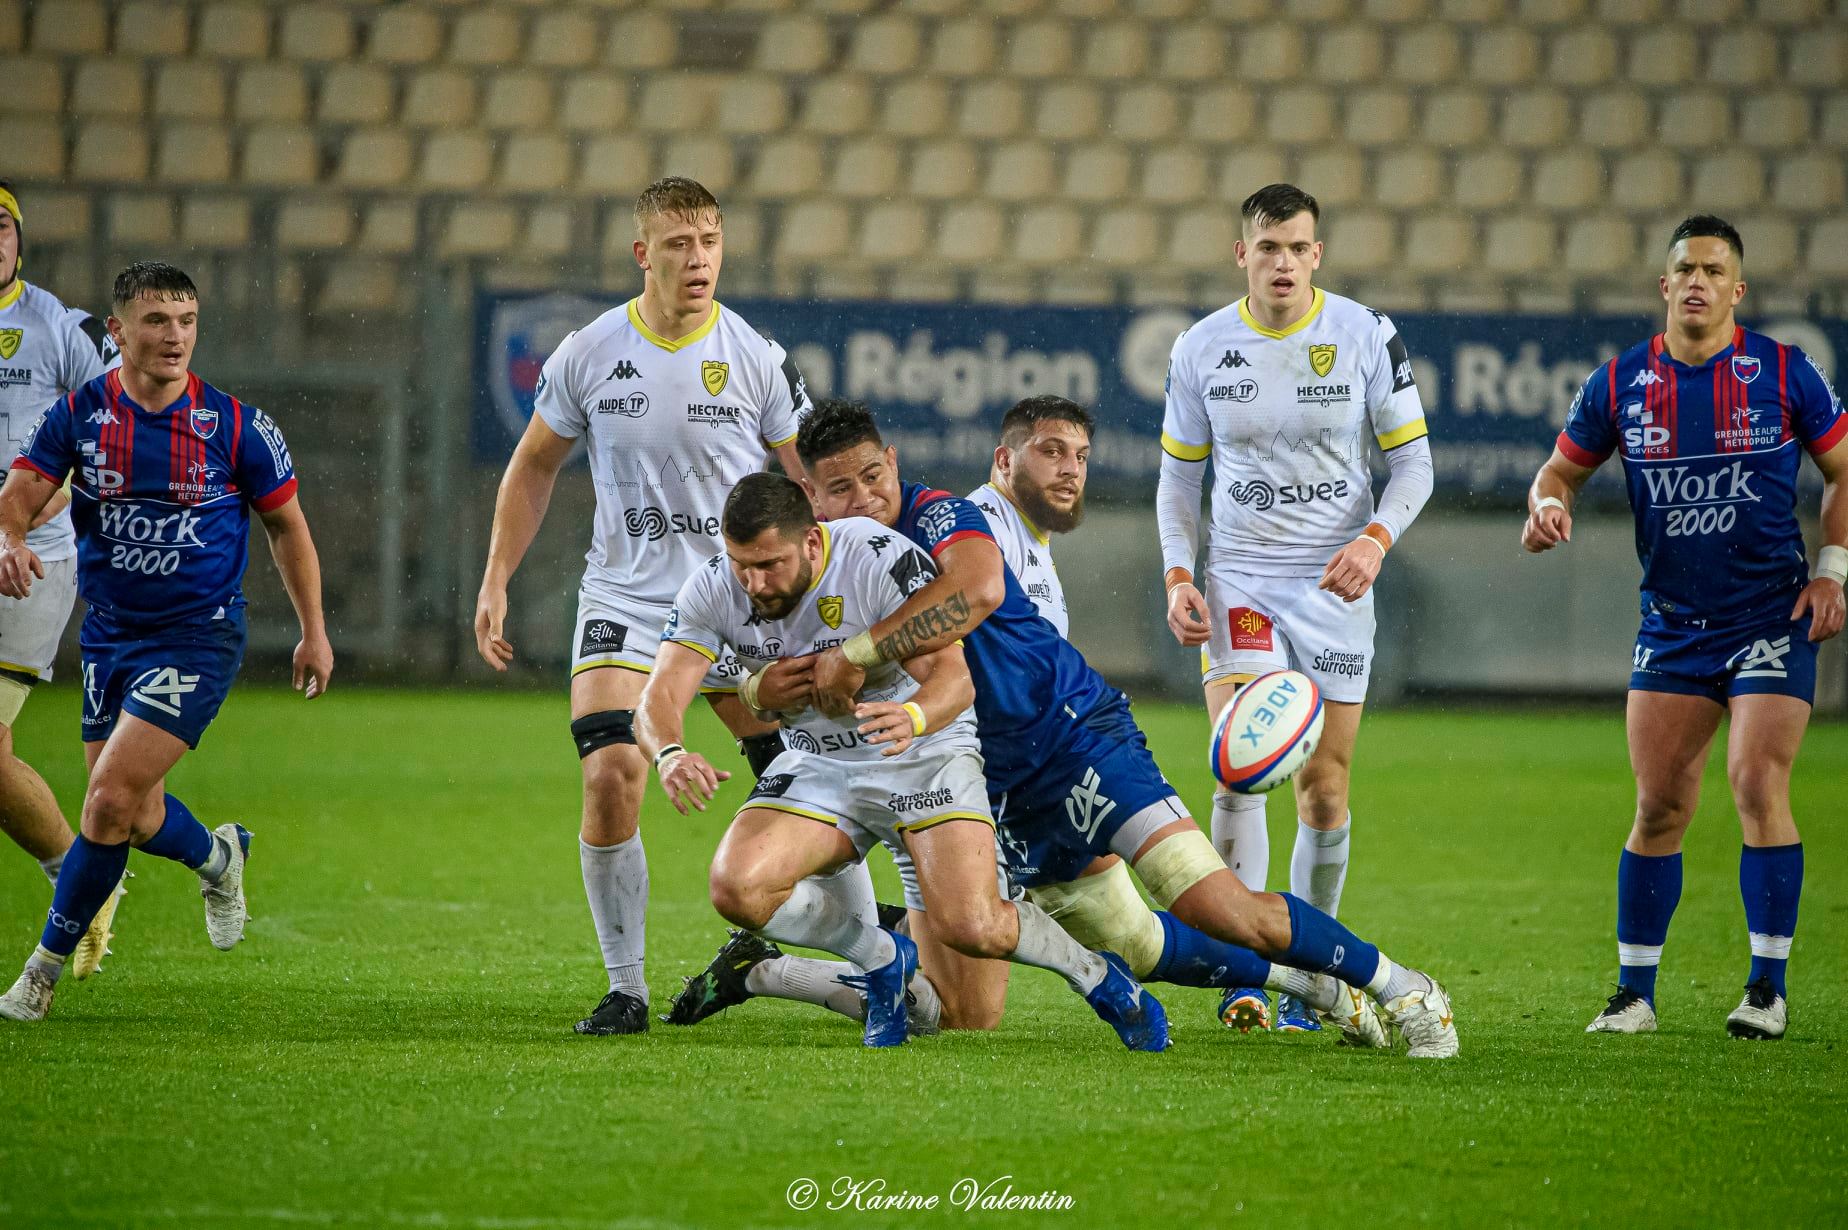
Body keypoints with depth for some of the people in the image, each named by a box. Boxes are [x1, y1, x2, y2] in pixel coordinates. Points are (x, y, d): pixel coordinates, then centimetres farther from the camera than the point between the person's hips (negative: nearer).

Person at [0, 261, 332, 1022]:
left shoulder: (236, 426, -9)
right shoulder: (78, 415, -4)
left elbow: (286, 524, 4)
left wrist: (313, 632, 7)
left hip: (199, 637, -4)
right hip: (110, 635, 4)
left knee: (111, 800, -16)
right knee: (138, 820, 11)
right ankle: (219, 857, 46)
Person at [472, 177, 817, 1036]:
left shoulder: (757, 359, -3)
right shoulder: (590, 354, -1)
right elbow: (534, 466, 12)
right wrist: (495, 585, 6)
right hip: (624, 602, 0)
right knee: (610, 778, -16)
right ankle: (625, 987, -5)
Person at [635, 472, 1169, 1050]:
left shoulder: (885, 560, -24)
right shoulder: (713, 591, -13)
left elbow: (953, 675, -27)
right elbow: (660, 699, -19)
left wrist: (912, 716, -51)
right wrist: (669, 754, -44)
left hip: (923, 755, -4)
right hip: (816, 766, 4)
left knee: (972, 928, -23)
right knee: (736, 887, -24)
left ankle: (1096, 974, 9)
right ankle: (883, 959, 2)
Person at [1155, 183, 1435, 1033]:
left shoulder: (1366, 338, -5)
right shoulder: (1201, 349, -1)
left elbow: (1412, 461, 0)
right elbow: (1179, 476, 9)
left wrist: (1375, 539, -18)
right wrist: (1178, 575, -4)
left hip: (1335, 583, 0)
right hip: (1240, 580, 0)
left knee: (1325, 788, 2)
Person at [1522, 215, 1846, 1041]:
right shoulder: (1619, 383, 2)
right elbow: (1563, 468, 12)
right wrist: (1549, 504, -11)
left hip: (1773, 619, -2)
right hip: (1671, 625, 2)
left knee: (1758, 787, -13)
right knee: (1658, 808, 1)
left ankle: (1769, 988, -4)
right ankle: (1635, 991, 10)